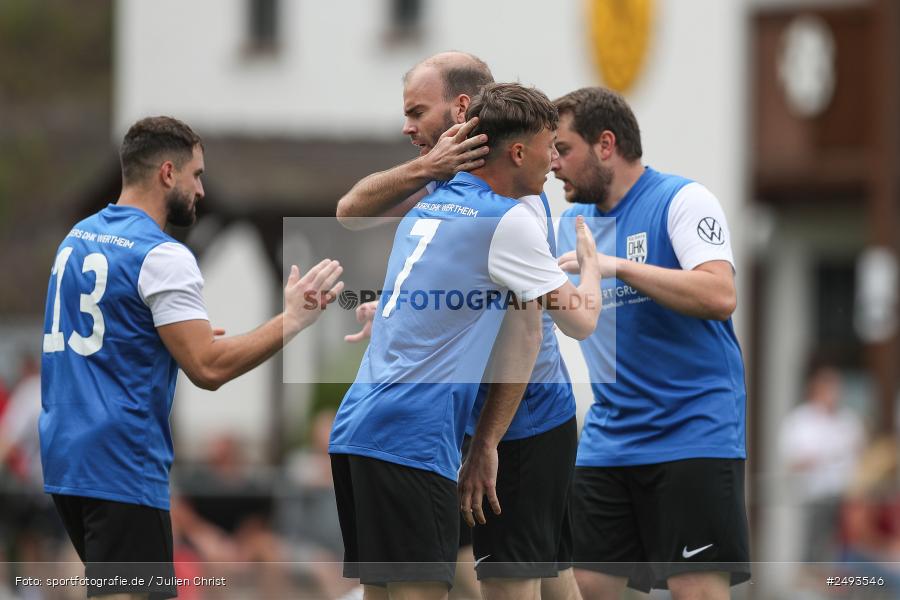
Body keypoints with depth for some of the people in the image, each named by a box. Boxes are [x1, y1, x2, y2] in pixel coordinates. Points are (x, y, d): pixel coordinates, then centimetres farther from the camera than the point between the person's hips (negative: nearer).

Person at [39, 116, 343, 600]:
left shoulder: (79, 237, 13)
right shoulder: (161, 256, -14)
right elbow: (209, 368, -19)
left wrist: (191, 337, 29)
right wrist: (293, 319, -12)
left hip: (63, 453, 9)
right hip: (120, 467, -9)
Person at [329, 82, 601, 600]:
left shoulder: (428, 208, 18)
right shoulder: (510, 221, -5)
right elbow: (582, 322, 1)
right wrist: (590, 259, 19)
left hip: (356, 427, 8)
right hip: (412, 441, -8)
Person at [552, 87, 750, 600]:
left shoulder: (682, 201, -8)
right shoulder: (571, 224, 13)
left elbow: (720, 297, -22)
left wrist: (619, 265, -25)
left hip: (693, 436, -7)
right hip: (608, 439, 7)